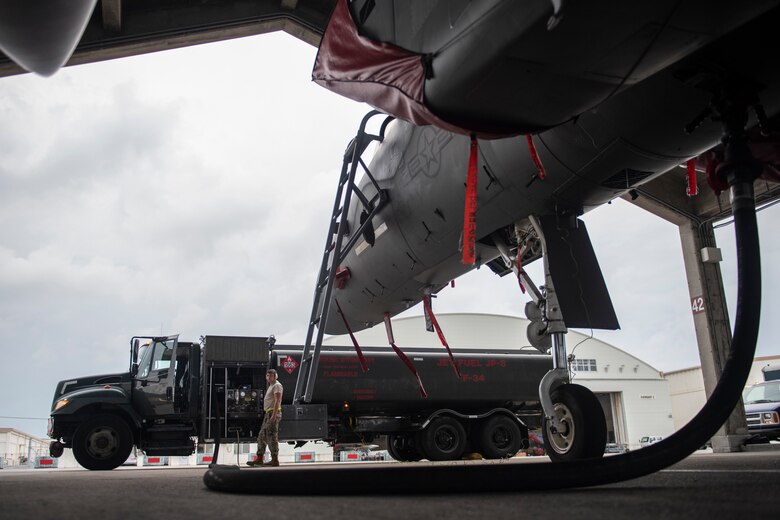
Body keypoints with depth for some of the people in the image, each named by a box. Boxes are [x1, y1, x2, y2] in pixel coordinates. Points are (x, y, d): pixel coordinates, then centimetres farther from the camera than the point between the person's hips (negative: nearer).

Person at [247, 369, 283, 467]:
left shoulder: (277, 385, -8)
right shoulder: (270, 386, 23)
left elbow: (277, 401, -18)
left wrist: (274, 415, -25)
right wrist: (268, 415, 19)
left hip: (273, 413, -10)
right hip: (268, 413, 10)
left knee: (272, 436, -10)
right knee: (262, 436, 10)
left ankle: (275, 460, -7)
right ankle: (259, 459, 13)